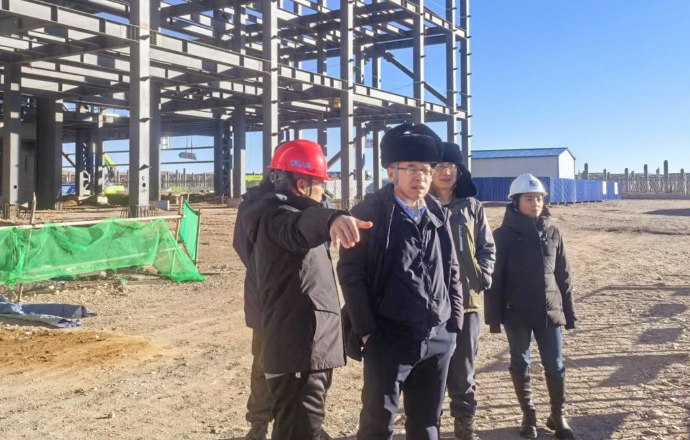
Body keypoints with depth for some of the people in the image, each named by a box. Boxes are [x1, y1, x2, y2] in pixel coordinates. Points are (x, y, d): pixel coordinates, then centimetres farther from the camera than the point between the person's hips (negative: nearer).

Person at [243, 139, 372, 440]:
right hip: (298, 349, -11)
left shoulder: (291, 210, 18)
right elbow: (298, 229, -39)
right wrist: (330, 219, -59)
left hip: (311, 345, 11)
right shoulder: (275, 214, -15)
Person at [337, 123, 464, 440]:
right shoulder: (369, 213, -8)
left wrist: (454, 321, 9)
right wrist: (366, 330, -12)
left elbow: (452, 270, 15)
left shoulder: (438, 215, 9)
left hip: (438, 339, 5)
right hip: (389, 339, -5)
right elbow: (351, 273, -9)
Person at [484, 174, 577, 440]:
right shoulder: (504, 235, -7)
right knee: (520, 365, 10)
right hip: (516, 313, -2)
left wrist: (570, 311, 8)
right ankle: (528, 416, 26)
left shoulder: (552, 233, 3)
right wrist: (493, 316, -8)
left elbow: (563, 275, 8)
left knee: (555, 365, 7)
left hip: (549, 311, 3)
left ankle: (558, 416, 25)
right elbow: (494, 278, -6)